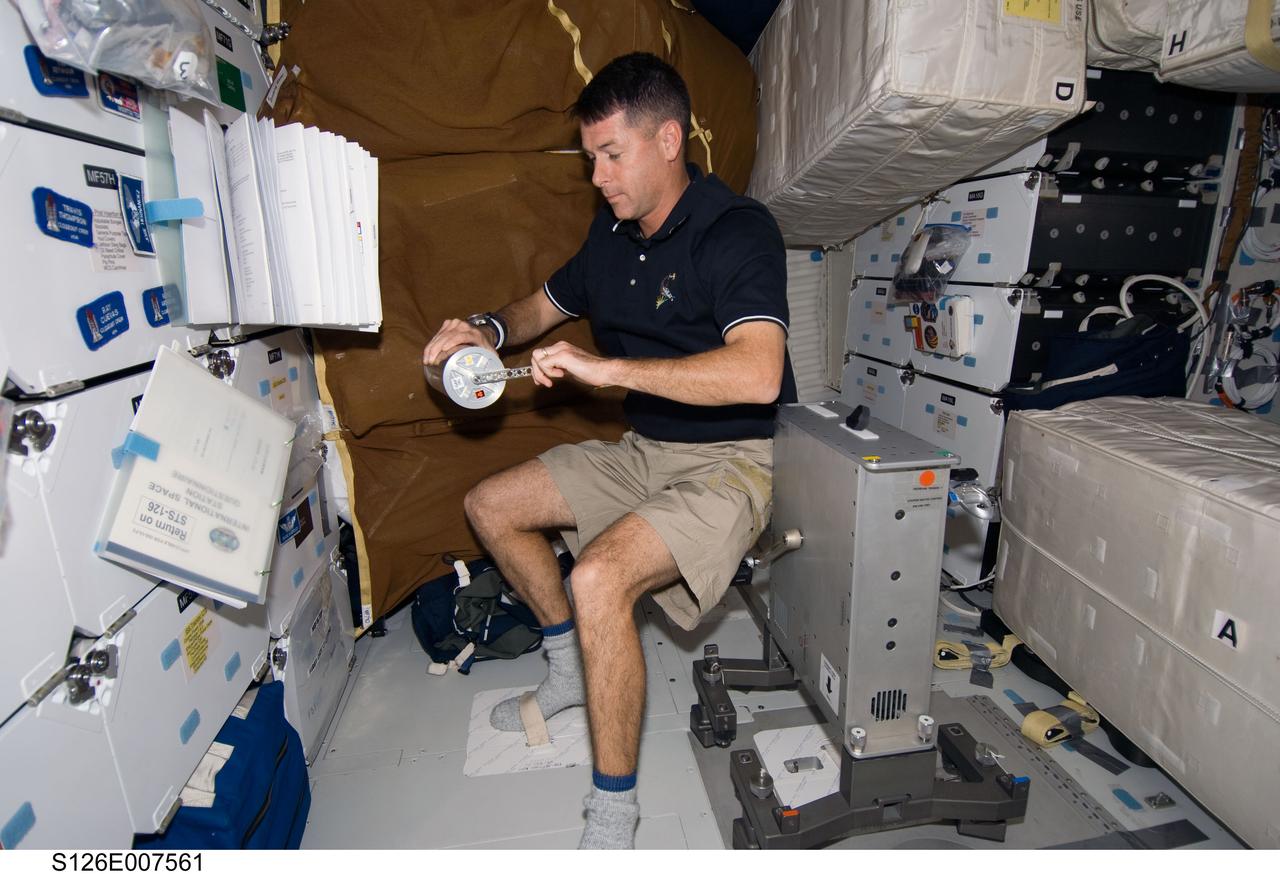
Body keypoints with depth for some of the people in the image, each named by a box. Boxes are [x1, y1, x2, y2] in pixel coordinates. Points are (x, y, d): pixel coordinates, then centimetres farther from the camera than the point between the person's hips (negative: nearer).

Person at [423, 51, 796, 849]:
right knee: (490, 504, 11)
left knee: (600, 576, -32)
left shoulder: (737, 230, -16)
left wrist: (606, 367, -31)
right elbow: (548, 305, 22)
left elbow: (757, 374, -32)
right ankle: (574, 669, 26)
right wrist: (488, 330, 0)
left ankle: (614, 807, -7)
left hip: (733, 460, -8)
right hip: (644, 452, 9)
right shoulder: (616, 231, 8)